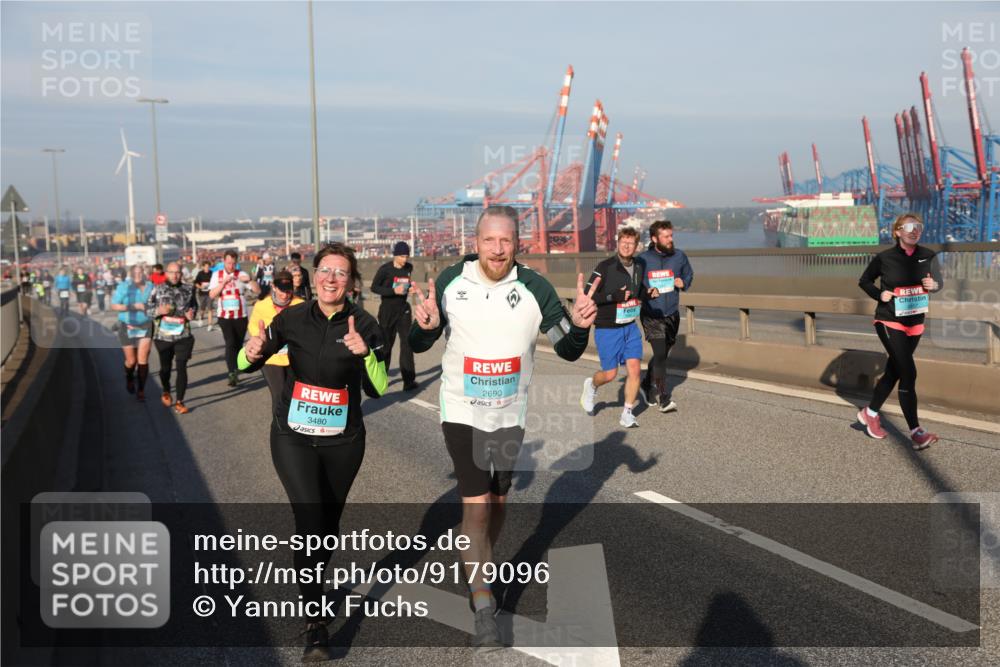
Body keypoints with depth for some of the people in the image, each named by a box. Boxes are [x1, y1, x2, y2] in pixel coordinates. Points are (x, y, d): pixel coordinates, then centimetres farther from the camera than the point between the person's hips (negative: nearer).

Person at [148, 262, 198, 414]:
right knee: (165, 367, 15)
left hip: (183, 336, 0)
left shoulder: (188, 289, 2)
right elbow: (148, 308, 3)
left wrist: (192, 314, -5)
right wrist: (159, 311, -17)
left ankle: (179, 402, 1)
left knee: (181, 368, -7)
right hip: (163, 336, 1)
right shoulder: (157, 289, 0)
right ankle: (166, 392, 43)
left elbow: (194, 305, 16)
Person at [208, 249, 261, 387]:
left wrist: (249, 280, -26)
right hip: (224, 316, -1)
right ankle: (232, 373, -20)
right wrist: (224, 282, -19)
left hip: (241, 316, 1)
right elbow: (212, 294, -7)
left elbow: (258, 291, -8)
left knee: (238, 345, 9)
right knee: (230, 343, -15)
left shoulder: (241, 274, -1)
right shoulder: (217, 275, 4)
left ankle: (234, 372, 23)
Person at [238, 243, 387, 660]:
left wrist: (366, 354, -31)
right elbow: (245, 366, -2)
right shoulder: (292, 319, -6)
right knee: (309, 522, -14)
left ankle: (313, 583, 44)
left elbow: (378, 389, -13)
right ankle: (315, 621, -4)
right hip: (293, 438, -1)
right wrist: (252, 354, -25)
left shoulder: (364, 325, -9)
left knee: (329, 524, 16)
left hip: (343, 442, 1)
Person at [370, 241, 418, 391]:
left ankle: (409, 380, -6)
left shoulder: (409, 268, 2)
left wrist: (408, 288, -3)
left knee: (407, 342, -6)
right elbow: (374, 287, -10)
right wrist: (393, 291, -22)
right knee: (386, 344, 7)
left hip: (403, 310, 3)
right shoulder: (385, 269, -13)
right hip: (387, 311, -3)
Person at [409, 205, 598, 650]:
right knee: (476, 505, -10)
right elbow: (419, 345, -2)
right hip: (462, 411, -2)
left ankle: (482, 572, 44)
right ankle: (483, 609, -1)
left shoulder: (535, 288, -14)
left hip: (510, 413, 2)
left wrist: (579, 325, -29)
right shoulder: (450, 282, -11)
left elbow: (568, 351, -7)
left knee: (497, 500, 18)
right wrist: (424, 326, -25)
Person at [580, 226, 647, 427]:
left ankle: (627, 414, 11)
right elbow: (588, 296, -17)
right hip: (607, 329, -5)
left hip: (630, 326, 5)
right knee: (610, 374, 2)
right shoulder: (605, 267, -15)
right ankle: (592, 385, 37)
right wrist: (615, 296, -25)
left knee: (635, 369, -4)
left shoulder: (640, 266, 4)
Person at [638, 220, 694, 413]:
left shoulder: (679, 256, -1)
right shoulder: (643, 260, -11)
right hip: (651, 316, -5)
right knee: (660, 354, -14)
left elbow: (689, 275, 15)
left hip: (672, 315, 5)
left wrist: (683, 283, -7)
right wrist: (646, 292, -20)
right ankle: (664, 399, -8)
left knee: (662, 354, 17)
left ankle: (648, 386, 40)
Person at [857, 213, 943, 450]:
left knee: (894, 371, 15)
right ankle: (916, 433, -11)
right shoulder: (885, 258, -8)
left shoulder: (928, 256, -1)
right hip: (889, 321, -5)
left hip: (915, 322, 5)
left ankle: (870, 413, 35)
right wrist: (879, 294, -12)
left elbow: (939, 280, 10)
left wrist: (934, 284, -13)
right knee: (908, 373, -13)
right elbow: (864, 281, 6)